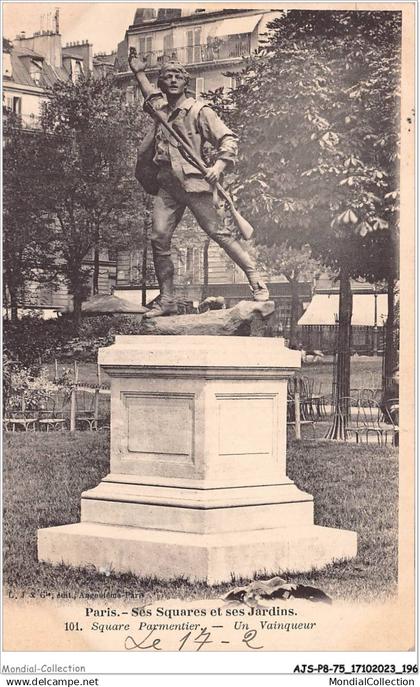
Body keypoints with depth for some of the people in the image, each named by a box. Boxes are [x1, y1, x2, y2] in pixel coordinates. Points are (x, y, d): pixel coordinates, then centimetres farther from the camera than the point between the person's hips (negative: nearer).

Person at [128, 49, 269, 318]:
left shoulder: (199, 110, -1)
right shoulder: (160, 108, 17)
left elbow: (228, 139, -7)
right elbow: (151, 94, 44)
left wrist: (219, 165, -21)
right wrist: (139, 73, 42)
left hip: (194, 183, -5)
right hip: (166, 186, 5)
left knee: (218, 231, -8)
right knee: (159, 239, -3)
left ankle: (256, 279, 1)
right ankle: (167, 300, 3)